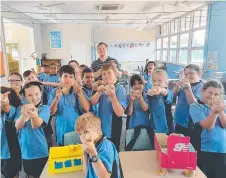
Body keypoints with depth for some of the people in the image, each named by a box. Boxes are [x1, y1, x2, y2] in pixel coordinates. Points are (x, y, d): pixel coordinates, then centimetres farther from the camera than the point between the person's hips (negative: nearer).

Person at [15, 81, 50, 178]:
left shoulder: (45, 108, -10)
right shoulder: (21, 108, 1)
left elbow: (36, 125, -26)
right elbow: (18, 126, -13)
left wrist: (34, 115, -50)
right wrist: (24, 114, -35)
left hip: (40, 152, -3)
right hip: (26, 152, 4)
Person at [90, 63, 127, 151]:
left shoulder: (120, 89, -14)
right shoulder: (103, 88, 3)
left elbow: (119, 113, -20)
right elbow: (92, 103, -4)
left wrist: (112, 95, -33)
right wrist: (98, 92, -21)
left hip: (112, 131, -5)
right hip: (100, 129, 6)